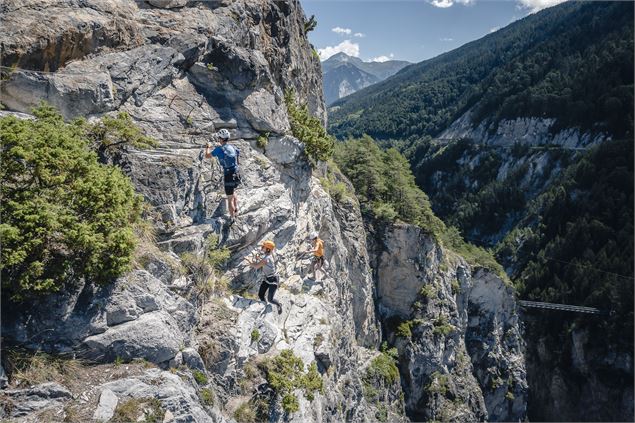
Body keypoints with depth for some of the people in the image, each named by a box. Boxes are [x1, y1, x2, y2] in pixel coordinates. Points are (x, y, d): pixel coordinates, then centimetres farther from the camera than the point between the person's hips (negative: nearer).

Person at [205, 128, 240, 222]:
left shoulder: (219, 149, -12)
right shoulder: (233, 147, 6)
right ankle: (236, 209, 31)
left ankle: (232, 217, 17)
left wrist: (208, 147, 20)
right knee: (232, 192, 33)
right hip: (236, 175, 6)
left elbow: (207, 156, 3)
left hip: (228, 177, -6)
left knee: (230, 199, 7)